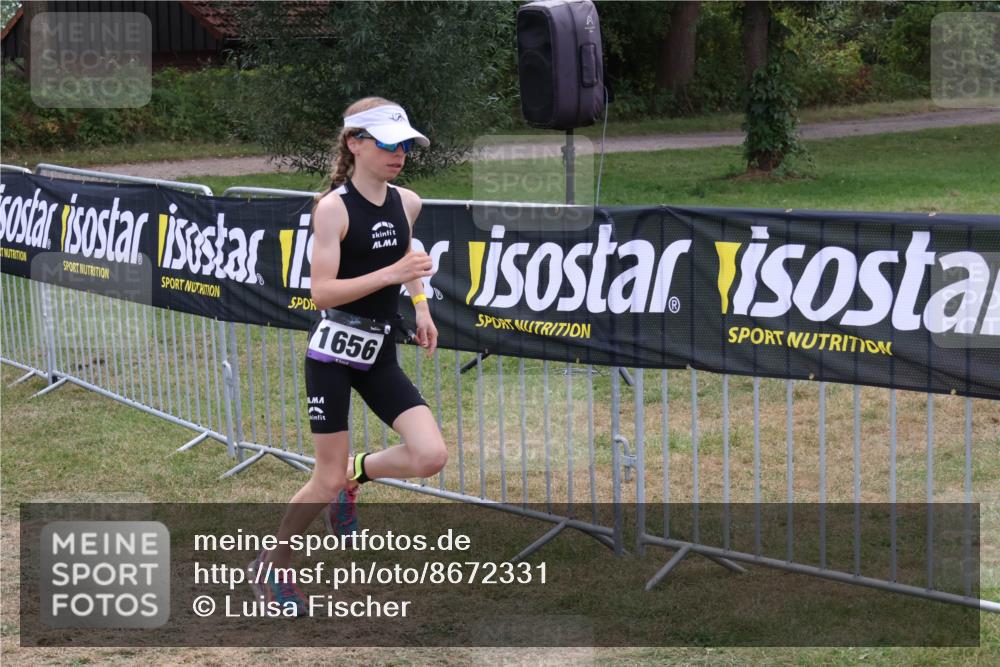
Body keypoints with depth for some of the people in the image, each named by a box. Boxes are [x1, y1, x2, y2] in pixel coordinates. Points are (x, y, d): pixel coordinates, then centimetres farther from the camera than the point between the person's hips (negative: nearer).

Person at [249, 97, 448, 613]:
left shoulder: (407, 203, 3)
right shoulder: (333, 208, -15)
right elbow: (321, 292, -21)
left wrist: (421, 305, 13)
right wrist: (391, 274, -28)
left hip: (380, 356, 6)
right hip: (333, 353, -5)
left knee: (431, 457, -9)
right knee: (328, 480, -1)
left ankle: (356, 473, 20)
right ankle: (272, 565, 22)